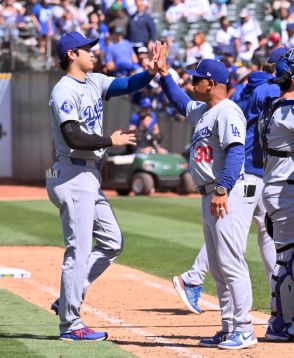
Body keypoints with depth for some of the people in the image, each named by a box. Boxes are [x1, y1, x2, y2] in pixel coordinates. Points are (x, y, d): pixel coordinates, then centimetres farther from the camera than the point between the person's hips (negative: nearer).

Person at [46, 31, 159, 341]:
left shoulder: (94, 83, 13)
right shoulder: (64, 91, -14)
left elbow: (127, 85, 4)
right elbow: (74, 138, -22)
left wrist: (151, 72, -15)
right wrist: (111, 141, -12)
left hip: (90, 176, 10)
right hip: (74, 176, -10)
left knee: (112, 243, 13)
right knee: (79, 250, -6)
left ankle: (67, 300, 17)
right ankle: (70, 324, 1)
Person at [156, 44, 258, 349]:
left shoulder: (227, 112, -13)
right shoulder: (202, 111, 18)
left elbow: (236, 152, -24)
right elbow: (181, 103, 39)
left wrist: (222, 191, -32)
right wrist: (163, 73, 32)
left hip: (228, 197, -11)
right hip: (210, 198, 11)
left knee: (231, 264, -12)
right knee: (218, 268, 12)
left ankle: (244, 330, -11)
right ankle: (229, 329, 17)